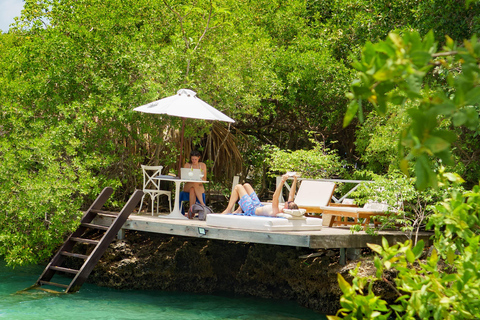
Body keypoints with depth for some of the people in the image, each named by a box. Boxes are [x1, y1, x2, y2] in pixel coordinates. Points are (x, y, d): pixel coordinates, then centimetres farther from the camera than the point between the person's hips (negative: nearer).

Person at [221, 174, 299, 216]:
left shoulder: (276, 212, -44)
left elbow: (275, 197, -54)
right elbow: (291, 195, -9)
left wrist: (282, 182, -59)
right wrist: (295, 181, -16)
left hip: (251, 210, -8)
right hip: (259, 206, 8)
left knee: (238, 187, 5)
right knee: (246, 185, 21)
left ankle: (228, 210, 19)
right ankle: (239, 210, 25)